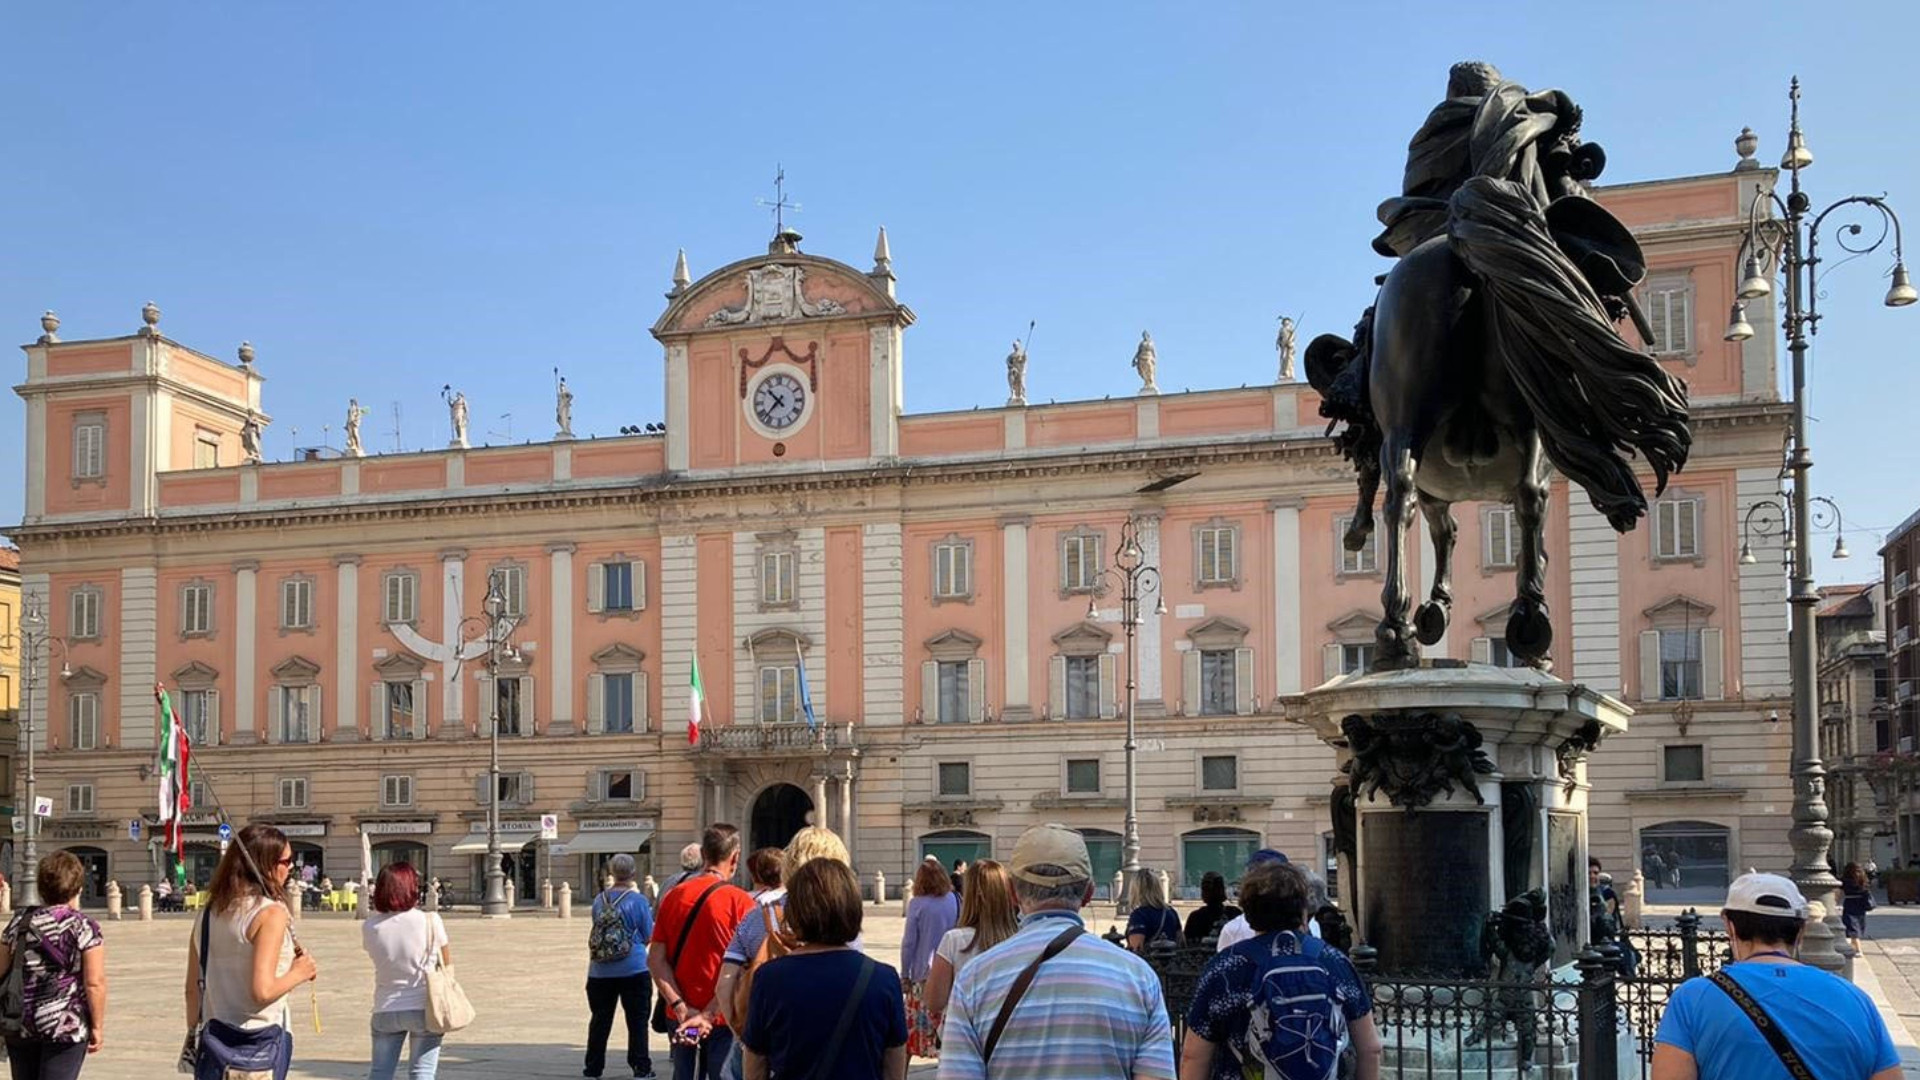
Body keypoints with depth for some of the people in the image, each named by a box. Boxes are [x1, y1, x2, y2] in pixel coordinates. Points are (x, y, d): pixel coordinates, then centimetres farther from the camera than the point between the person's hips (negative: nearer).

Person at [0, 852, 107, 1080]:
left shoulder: (20, 922, 4)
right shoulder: (84, 928, -9)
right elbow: (94, 983, -13)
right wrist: (97, 1026, -5)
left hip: (19, 1024, 4)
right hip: (66, 1024, -4)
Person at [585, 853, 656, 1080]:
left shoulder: (600, 900, 3)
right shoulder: (638, 900, -9)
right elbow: (649, 935, -2)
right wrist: (651, 912, 14)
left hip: (600, 971, 4)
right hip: (634, 970, -3)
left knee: (600, 1019, 11)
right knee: (637, 1019, 4)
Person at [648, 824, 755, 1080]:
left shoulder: (673, 896, 3)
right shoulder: (739, 901, -11)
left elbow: (655, 959, -1)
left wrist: (680, 1007, -8)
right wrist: (709, 1014, -14)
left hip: (682, 1015, 4)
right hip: (723, 1017, -4)